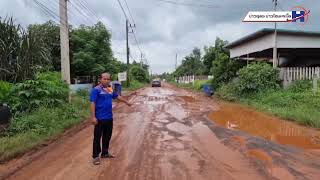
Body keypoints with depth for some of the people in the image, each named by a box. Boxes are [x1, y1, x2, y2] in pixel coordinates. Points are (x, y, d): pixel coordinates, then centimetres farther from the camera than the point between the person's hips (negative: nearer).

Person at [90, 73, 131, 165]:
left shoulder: (110, 89, 10)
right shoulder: (96, 90, -11)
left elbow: (117, 96, 26)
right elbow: (92, 103, -16)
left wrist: (126, 102, 37)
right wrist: (93, 117, -21)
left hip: (109, 118, 7)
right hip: (100, 118, -7)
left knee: (107, 136, 17)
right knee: (97, 137, 2)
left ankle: (105, 153, 32)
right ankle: (96, 156, 14)